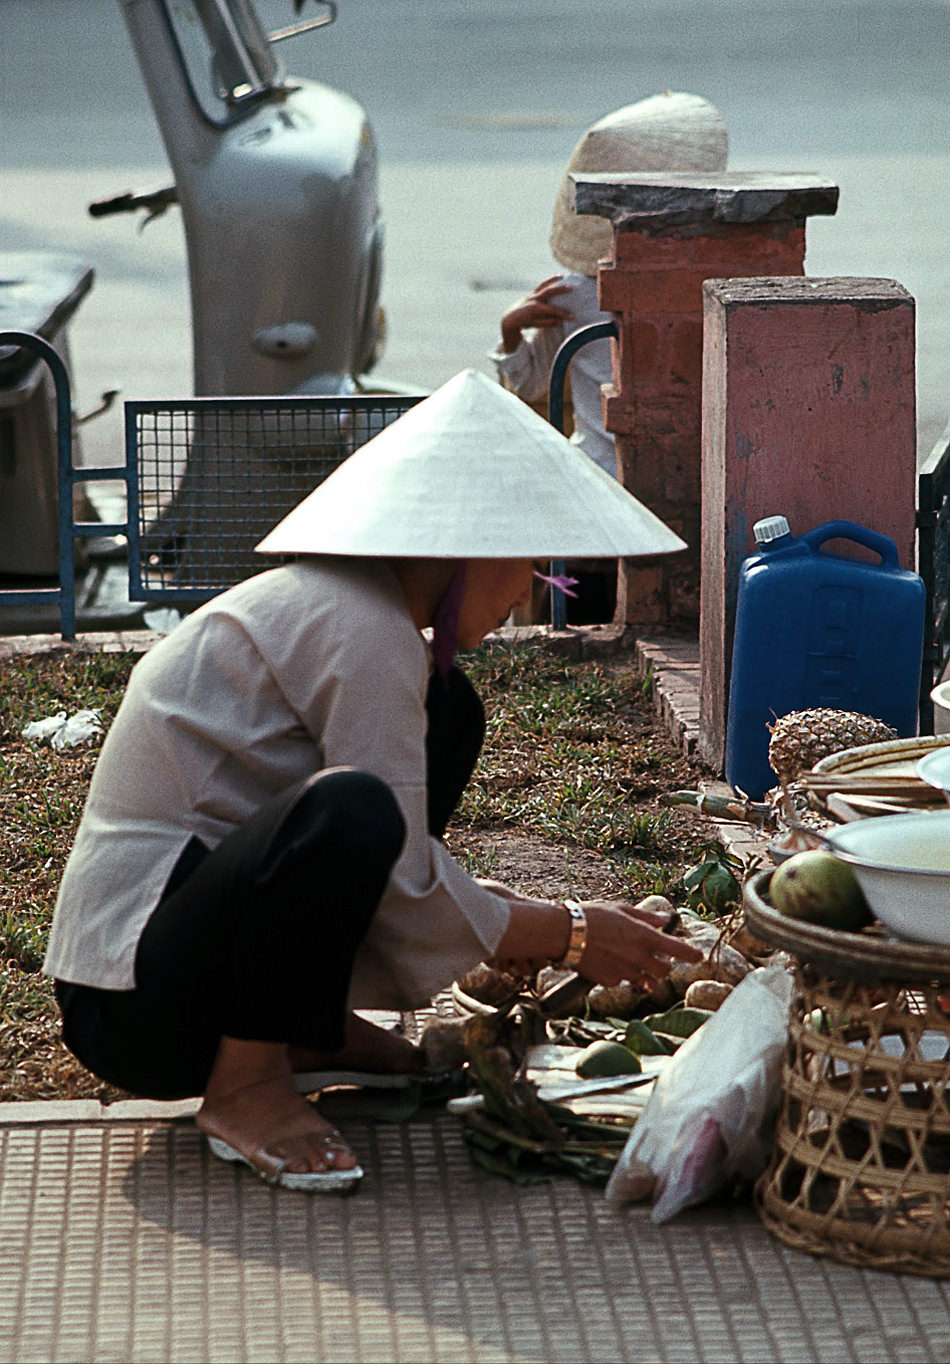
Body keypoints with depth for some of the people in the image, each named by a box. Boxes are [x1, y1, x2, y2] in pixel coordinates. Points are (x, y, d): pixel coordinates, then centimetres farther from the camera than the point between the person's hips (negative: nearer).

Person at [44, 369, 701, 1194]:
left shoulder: (324, 602, 12)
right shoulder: (360, 630, -18)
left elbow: (406, 862, 22)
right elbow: (409, 898, -17)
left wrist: (532, 917, 17)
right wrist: (567, 937, -5)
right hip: (136, 1006, -10)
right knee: (347, 812, -37)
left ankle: (314, 1030, 11)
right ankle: (244, 1086, -15)